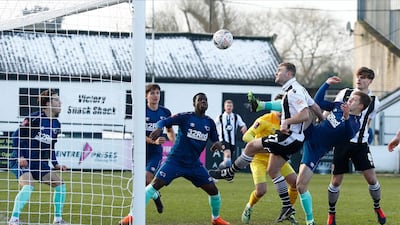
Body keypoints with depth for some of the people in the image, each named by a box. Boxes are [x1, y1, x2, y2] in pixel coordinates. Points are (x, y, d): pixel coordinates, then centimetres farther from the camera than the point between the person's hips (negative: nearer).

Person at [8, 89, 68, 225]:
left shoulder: (56, 124, 10)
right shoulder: (34, 118, -12)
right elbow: (16, 136, -9)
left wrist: (56, 165, 13)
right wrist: (20, 156, -18)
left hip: (40, 163, 8)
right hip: (22, 161, -8)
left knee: (60, 184, 0)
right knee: (28, 186, -30)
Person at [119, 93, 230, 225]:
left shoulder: (210, 123, 6)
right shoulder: (185, 117, -7)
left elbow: (215, 139, 12)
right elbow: (165, 121, -15)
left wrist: (218, 144, -13)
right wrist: (159, 128, -38)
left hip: (194, 163, 4)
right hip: (175, 160, -4)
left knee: (213, 189, 0)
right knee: (155, 184, -19)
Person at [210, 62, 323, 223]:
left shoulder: (293, 91, -18)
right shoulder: (296, 89, 13)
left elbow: (305, 114, -29)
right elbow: (315, 107, 19)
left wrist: (286, 122, -25)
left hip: (289, 137, -10)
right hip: (293, 139, 10)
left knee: (251, 146, -2)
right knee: (272, 171, 15)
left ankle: (229, 173, 14)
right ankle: (287, 207, 17)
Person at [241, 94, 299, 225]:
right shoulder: (264, 120, -20)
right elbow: (246, 136, -25)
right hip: (259, 158, -6)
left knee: (296, 182, -9)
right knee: (261, 190, -20)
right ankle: (249, 208, 15)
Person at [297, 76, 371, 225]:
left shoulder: (354, 123, -18)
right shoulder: (338, 106, 2)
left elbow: (348, 136, -40)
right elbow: (318, 102, 13)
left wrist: (346, 117, -53)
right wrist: (327, 84, 4)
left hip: (316, 150, -6)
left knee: (301, 185, -11)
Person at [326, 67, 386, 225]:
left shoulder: (374, 102, 3)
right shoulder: (344, 93, 1)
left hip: (360, 144, 0)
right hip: (342, 142, 0)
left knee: (371, 178, -8)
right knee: (336, 181, 1)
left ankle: (377, 208, 18)